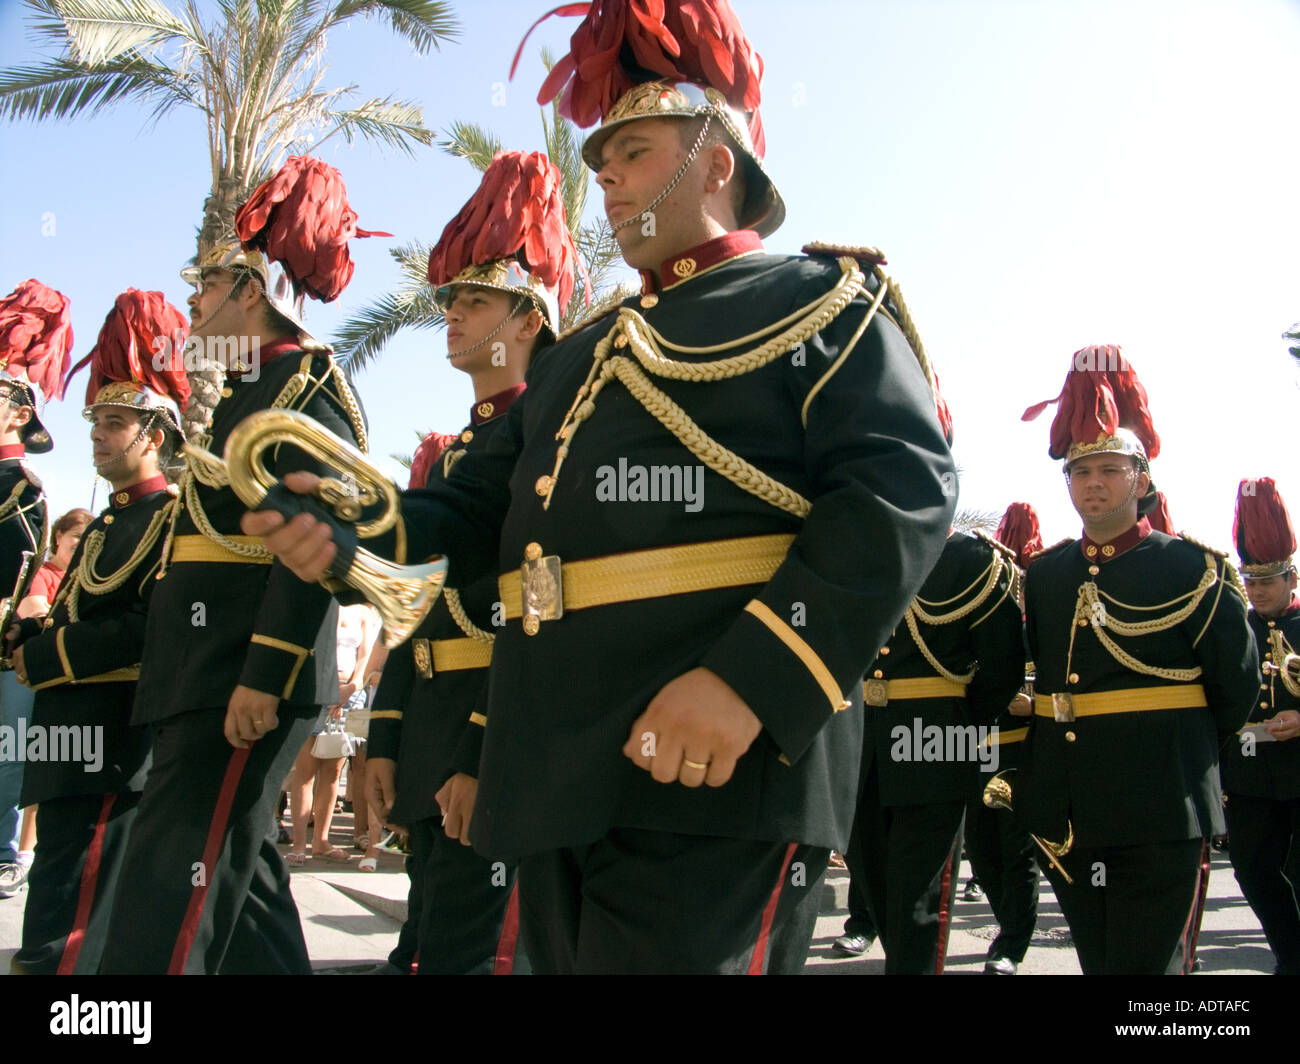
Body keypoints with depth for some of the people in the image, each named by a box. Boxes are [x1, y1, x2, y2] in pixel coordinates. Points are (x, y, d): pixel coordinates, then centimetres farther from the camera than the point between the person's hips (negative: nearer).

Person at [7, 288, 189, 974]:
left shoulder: (174, 519, -8)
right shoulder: (105, 526, 22)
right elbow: (71, 619, 22)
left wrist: (44, 658, -14)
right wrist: (30, 635, 0)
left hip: (110, 738, -9)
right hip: (73, 733, 9)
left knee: (60, 942, -9)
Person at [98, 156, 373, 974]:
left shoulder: (307, 383, -8)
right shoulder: (248, 394, 22)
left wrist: (263, 676, -24)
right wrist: (185, 687, 20)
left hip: (246, 682, -10)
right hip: (204, 677, 10)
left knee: (174, 895, -10)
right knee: (240, 874, 14)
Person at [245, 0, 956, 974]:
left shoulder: (822, 302, 4)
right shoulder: (582, 356, 26)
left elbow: (905, 489, -11)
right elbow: (486, 504, 23)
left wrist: (751, 680, -24)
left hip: (719, 776, -7)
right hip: (557, 783, 7)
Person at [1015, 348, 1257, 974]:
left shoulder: (1193, 570, -4)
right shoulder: (1043, 575, 8)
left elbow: (1236, 692, 3)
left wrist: (1178, 754, 11)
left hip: (1159, 821, -4)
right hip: (1064, 818, 5)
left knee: (1138, 961, -1)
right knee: (1094, 959, 16)